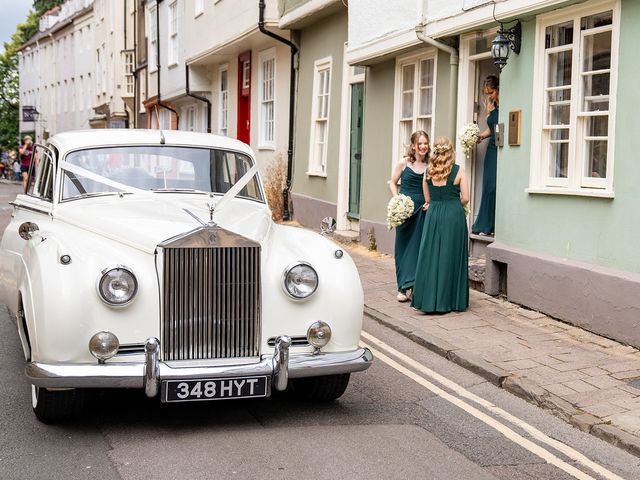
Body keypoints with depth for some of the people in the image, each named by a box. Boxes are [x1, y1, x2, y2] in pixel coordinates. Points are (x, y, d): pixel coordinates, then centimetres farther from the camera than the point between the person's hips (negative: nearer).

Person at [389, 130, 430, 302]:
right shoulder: (403, 163, 0)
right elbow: (392, 182, 7)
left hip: (423, 210, 1)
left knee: (420, 247, 3)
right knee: (404, 247, 4)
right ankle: (403, 288, 10)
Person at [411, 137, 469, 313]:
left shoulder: (428, 172, 4)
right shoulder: (458, 171, -3)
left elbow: (427, 199, 7)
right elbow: (465, 198, -3)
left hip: (433, 215, 2)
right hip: (454, 215, -2)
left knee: (431, 256, 6)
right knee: (451, 256, 5)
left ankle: (429, 300, 6)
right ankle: (450, 300, 9)